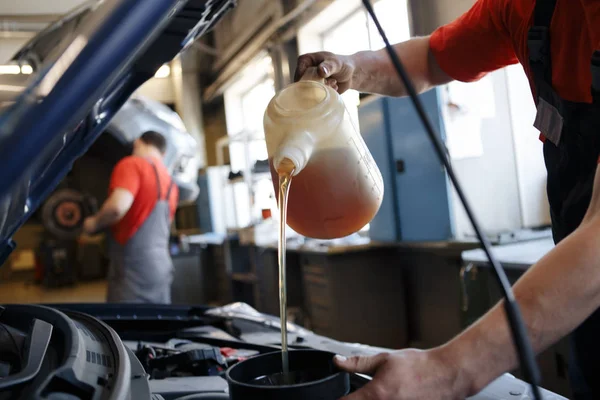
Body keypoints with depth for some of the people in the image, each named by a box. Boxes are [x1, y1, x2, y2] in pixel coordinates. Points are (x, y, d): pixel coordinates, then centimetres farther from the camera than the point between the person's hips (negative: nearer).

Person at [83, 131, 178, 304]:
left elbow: (118, 206, -23)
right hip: (161, 268, 7)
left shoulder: (132, 164, -6)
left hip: (133, 269, -7)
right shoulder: (170, 183, 17)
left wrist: (94, 223, -3)